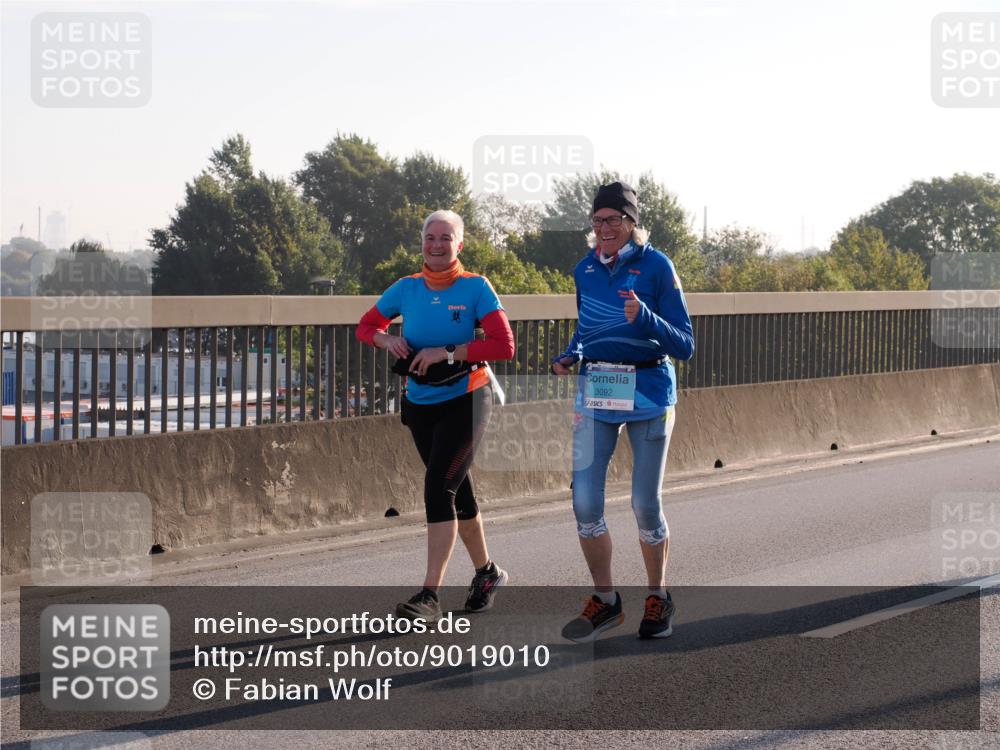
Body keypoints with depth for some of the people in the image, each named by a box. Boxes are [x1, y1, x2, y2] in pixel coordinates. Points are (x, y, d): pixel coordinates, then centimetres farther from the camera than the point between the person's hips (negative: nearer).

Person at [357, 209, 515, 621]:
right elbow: (366, 327, 13)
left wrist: (446, 352, -22)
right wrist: (389, 340, -9)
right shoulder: (407, 289, 1)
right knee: (457, 492, 16)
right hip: (420, 404, 5)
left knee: (438, 486, -17)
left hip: (465, 401, -5)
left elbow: (504, 346, -17)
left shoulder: (476, 287, -10)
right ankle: (487, 572, 35)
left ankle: (430, 594, -20)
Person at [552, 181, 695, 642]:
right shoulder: (585, 269, 6)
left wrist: (644, 318, -27)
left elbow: (684, 346, -10)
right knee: (585, 502, -4)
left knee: (645, 505, 3)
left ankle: (658, 598, 24)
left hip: (647, 392, -4)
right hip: (595, 392, 4)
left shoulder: (656, 266, -8)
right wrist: (569, 357, 0)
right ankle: (605, 601, 13)